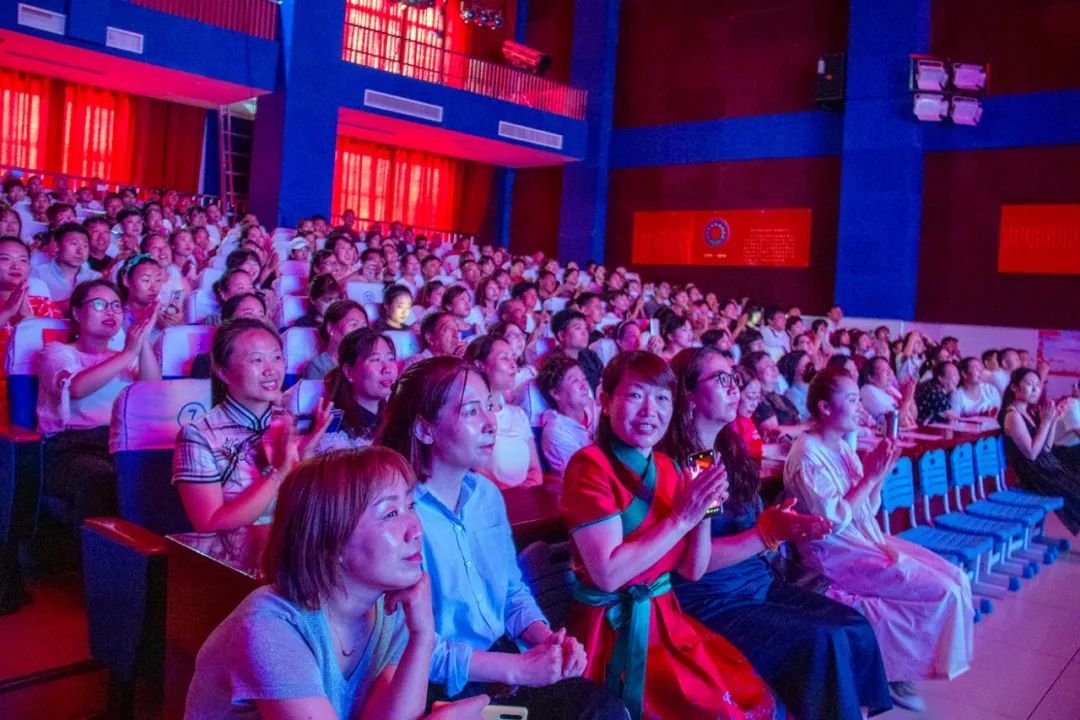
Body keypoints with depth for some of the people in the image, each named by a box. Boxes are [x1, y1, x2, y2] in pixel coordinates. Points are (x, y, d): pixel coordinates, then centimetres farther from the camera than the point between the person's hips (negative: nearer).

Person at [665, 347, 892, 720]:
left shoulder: (732, 452, 11)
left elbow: (758, 530, 12)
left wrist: (788, 528, -9)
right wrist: (767, 533, -24)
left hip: (761, 583, 8)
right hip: (708, 600, -8)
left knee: (855, 626, -8)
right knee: (822, 642, -21)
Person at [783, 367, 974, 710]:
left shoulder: (841, 446, 9)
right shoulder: (808, 454, -19)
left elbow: (868, 509, 11)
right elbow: (833, 522, -23)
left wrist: (880, 473, -5)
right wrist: (870, 477, -19)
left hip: (867, 540, 9)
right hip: (836, 556, -9)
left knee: (956, 576, 2)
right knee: (944, 591, -13)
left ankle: (901, 665, 11)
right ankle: (896, 672, 6)